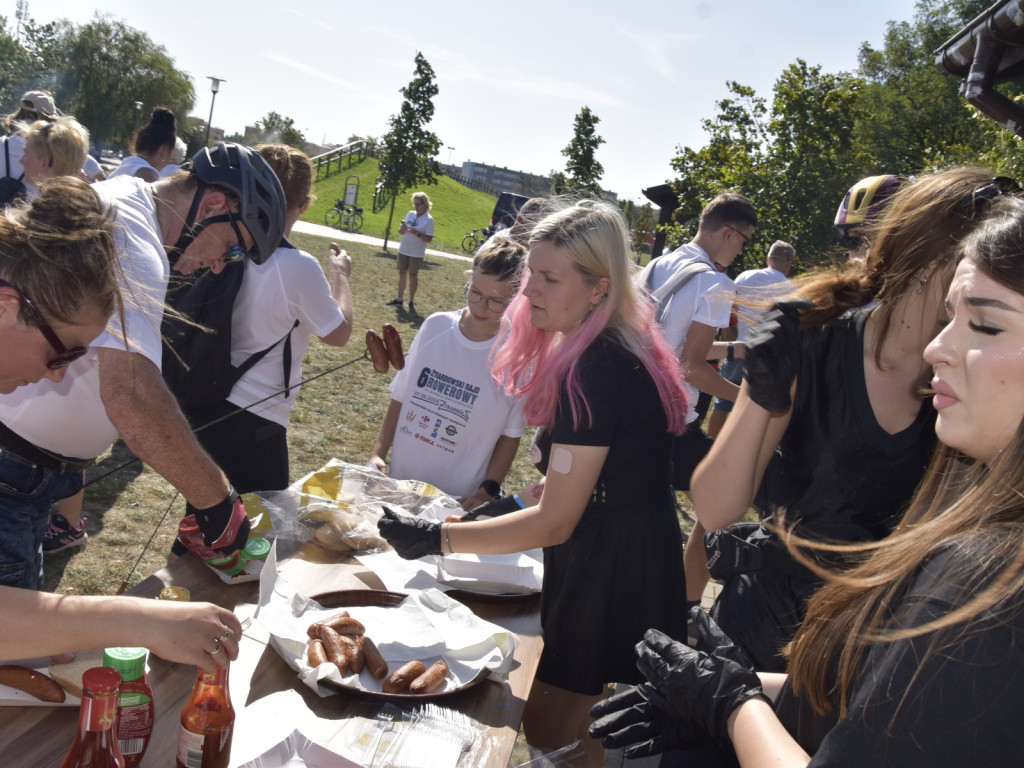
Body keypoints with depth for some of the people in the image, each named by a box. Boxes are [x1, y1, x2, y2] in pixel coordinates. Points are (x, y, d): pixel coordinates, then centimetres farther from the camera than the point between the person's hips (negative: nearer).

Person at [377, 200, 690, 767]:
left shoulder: (595, 370, -25)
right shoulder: (622, 351, 6)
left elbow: (555, 523, -22)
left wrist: (436, 539, -18)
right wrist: (516, 507, 12)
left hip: (612, 577, -10)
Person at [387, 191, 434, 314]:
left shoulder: (428, 219, -11)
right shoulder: (410, 214, 5)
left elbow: (429, 239, -15)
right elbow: (401, 232, 11)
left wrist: (416, 233, -26)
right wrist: (402, 229, -12)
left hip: (416, 253, -5)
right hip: (403, 250, 5)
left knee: (413, 276, 2)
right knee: (402, 274, 11)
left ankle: (411, 302, 11)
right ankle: (399, 299, 20)